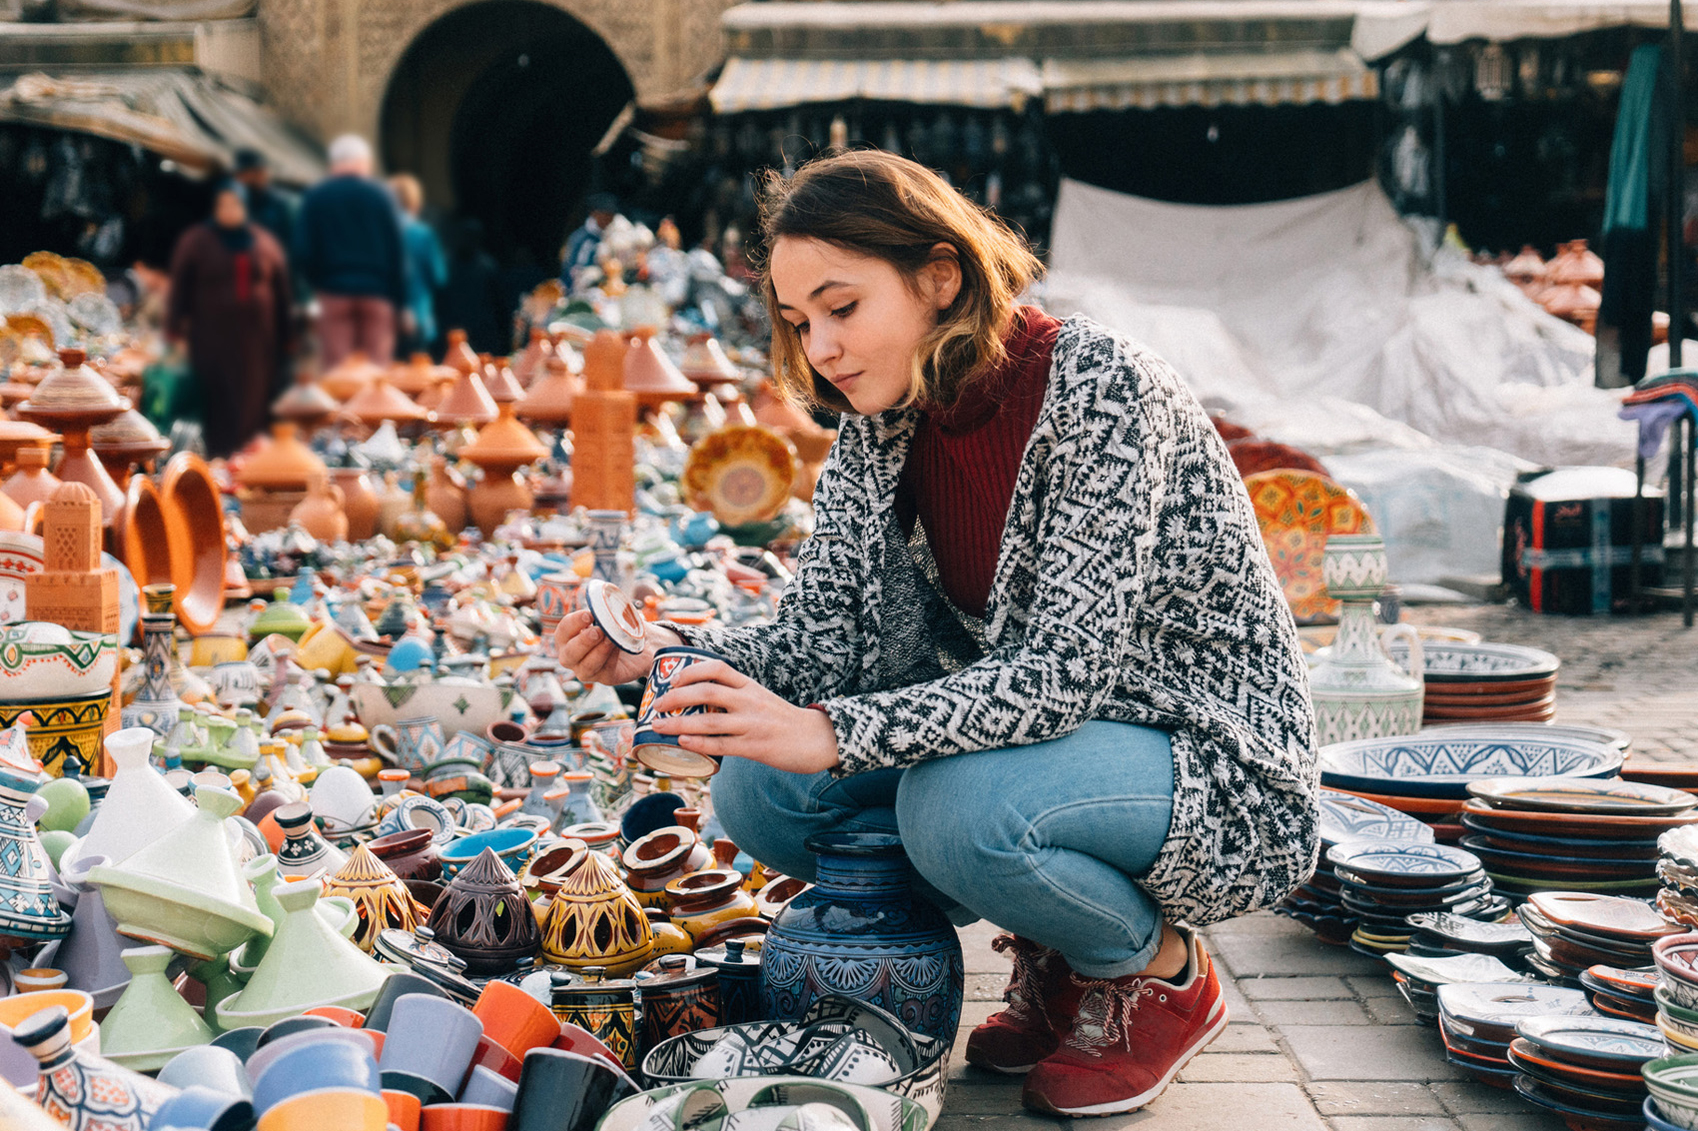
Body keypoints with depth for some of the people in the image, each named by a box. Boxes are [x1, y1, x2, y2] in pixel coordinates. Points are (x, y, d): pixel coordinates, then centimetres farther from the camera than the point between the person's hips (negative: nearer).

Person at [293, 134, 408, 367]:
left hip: (333, 294, 0)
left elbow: (303, 252, -1)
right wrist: (401, 304, 5)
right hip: (377, 293, 0)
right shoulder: (381, 195, 3)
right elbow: (397, 253, 2)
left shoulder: (314, 197, 3)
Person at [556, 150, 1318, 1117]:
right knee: (759, 788, -11)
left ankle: (1161, 974, -1)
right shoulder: (879, 427, -1)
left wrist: (831, 735, -40)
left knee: (957, 806, -35)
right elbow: (820, 638, -4)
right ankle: (1057, 959, 9)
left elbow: (1064, 669, -31)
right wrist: (667, 653, -23)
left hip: (1214, 759, -7)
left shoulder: (1100, 389, -23)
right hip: (1034, 738, 7)